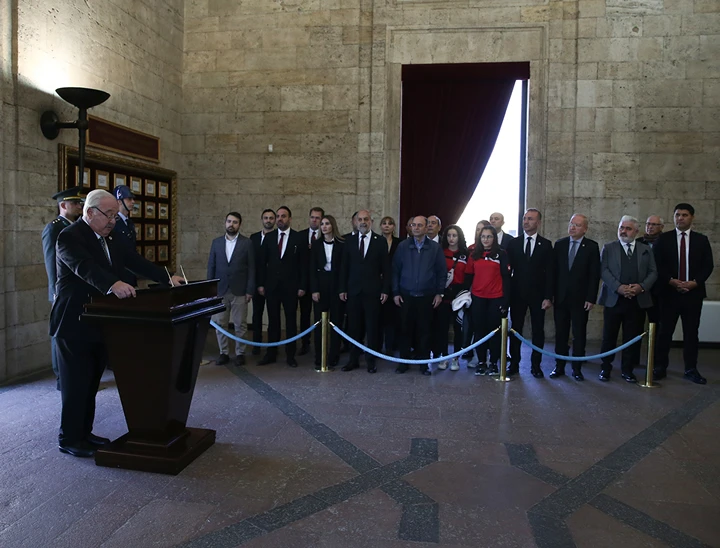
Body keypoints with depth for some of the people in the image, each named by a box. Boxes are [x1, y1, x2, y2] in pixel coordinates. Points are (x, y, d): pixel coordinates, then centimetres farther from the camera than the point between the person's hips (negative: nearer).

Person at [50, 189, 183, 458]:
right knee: (75, 385, 2)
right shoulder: (69, 237, -16)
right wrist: (113, 284, -52)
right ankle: (68, 439, 16)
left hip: (99, 323, 8)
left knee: (91, 384, 15)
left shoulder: (108, 239, 11)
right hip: (75, 325, -8)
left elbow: (134, 260, 3)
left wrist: (167, 277, -9)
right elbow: (86, 267, -34)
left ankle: (84, 433, 27)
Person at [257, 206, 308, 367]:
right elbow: (262, 262, 7)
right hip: (271, 285, 2)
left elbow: (303, 265, -2)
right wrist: (261, 284, 1)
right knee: (273, 320, 8)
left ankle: (290, 355, 13)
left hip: (290, 286, -2)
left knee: (291, 320, 5)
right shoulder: (268, 237, 6)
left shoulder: (299, 239, -1)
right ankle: (271, 353, 16)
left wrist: (302, 286, -6)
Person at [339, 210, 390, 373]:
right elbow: (345, 267, 8)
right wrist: (343, 289, 2)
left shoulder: (380, 241, 2)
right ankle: (354, 359, 17)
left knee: (372, 327, 3)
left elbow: (386, 268, 1)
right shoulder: (349, 241, 8)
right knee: (354, 327, 6)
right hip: (353, 291, 2)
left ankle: (371, 361, 14)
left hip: (373, 291, -2)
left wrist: (385, 290, -4)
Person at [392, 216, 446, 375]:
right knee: (406, 329, 5)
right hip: (406, 296, 1)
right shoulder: (403, 246, 3)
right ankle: (404, 361, 16)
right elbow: (395, 270, 4)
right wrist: (396, 292, 0)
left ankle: (423, 363, 16)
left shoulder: (435, 247, 1)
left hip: (427, 296, -1)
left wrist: (440, 293, -1)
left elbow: (442, 272, 3)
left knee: (424, 331, 6)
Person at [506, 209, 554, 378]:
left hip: (537, 294, -1)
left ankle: (536, 365, 14)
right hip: (517, 293, 1)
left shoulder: (546, 244, 2)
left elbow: (550, 272, -1)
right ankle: (514, 364, 13)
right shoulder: (513, 243, 5)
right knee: (515, 329, 5)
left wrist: (548, 297, -8)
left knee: (538, 331, 5)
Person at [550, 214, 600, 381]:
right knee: (560, 334, 7)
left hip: (580, 299, -2)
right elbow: (554, 270, 5)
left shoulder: (592, 247, -1)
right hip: (560, 297, 2)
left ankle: (577, 368, 14)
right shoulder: (559, 244, 6)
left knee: (579, 335, 5)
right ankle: (559, 366, 16)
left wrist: (591, 298, -9)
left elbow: (594, 275, -4)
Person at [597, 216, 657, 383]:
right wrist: (618, 287, -16)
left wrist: (642, 286, -11)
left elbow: (653, 272, 7)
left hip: (637, 300, 2)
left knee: (632, 337, 7)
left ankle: (627, 369, 19)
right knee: (609, 336, 4)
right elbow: (604, 270, -4)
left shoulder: (646, 250, 11)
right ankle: (605, 368, 15)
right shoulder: (608, 248, 5)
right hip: (614, 299, -2)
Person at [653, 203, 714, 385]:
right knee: (664, 332, 3)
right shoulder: (664, 239, 4)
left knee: (691, 332, 6)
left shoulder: (702, 240, 8)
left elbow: (708, 265, 4)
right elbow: (657, 265, -1)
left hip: (693, 292, 1)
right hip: (669, 292, -1)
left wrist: (695, 282, -11)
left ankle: (691, 369, 14)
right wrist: (671, 281, -13)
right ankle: (660, 367, 10)